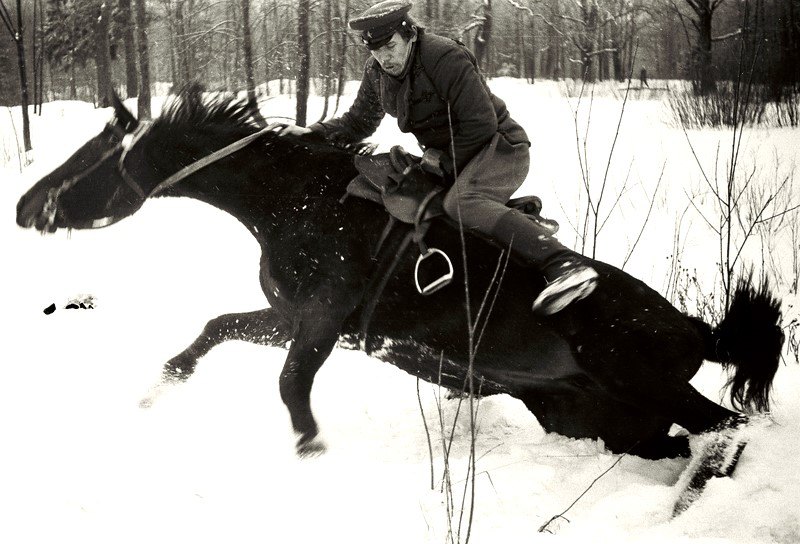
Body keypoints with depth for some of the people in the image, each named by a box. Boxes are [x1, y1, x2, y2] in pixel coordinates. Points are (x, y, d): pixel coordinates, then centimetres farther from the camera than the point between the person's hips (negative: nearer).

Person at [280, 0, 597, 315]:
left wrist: (447, 160, -13)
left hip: (499, 147, -9)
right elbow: (358, 123, 17)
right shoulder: (376, 73, 2)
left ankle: (565, 265, -53)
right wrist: (313, 132, 4)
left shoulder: (445, 57, -21)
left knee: (461, 203, -36)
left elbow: (482, 123, -21)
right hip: (451, 158, 9)